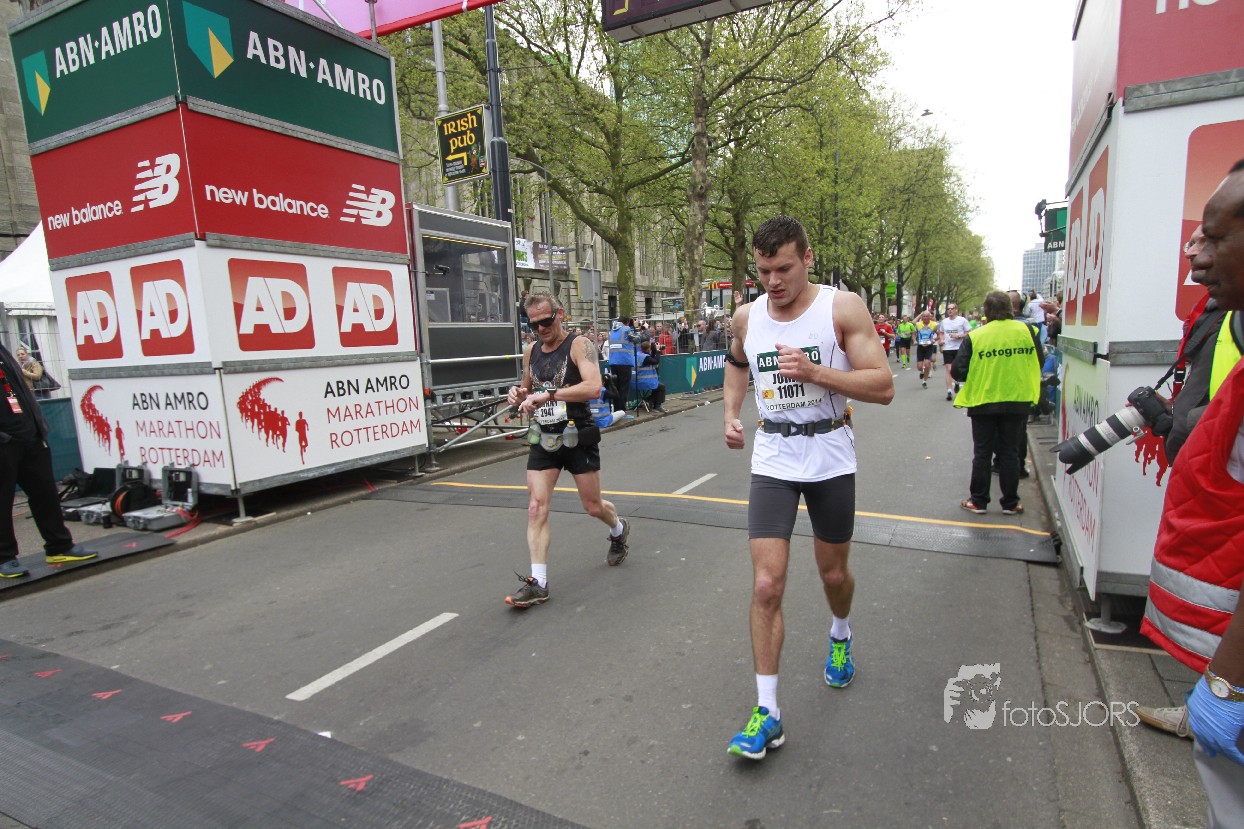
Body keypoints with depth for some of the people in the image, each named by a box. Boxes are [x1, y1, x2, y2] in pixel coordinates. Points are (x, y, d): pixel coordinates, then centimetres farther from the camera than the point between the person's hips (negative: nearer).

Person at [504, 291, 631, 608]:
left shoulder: (579, 345, -11)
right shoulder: (531, 352, 7)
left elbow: (594, 387, -27)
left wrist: (548, 395, -33)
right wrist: (518, 395, -2)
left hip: (578, 438, -4)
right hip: (543, 440, 5)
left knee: (593, 506, 11)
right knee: (536, 508, -6)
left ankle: (619, 530, 45)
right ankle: (537, 582, 0)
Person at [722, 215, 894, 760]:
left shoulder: (844, 307, -10)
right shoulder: (746, 316, 0)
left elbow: (883, 387, -13)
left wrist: (815, 372, -26)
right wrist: (731, 414, 8)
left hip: (831, 461, -1)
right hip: (773, 463, 2)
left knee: (833, 573, 17)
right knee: (766, 584, -8)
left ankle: (840, 634, 53)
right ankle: (767, 712, 5)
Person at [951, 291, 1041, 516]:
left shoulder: (974, 337, -10)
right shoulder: (1026, 331, -4)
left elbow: (958, 372, -11)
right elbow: (1037, 363, 7)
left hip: (983, 402, -2)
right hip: (1018, 402, 2)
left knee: (982, 453, 9)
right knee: (1010, 453, 11)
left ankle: (978, 501, 15)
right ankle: (1010, 504, 18)